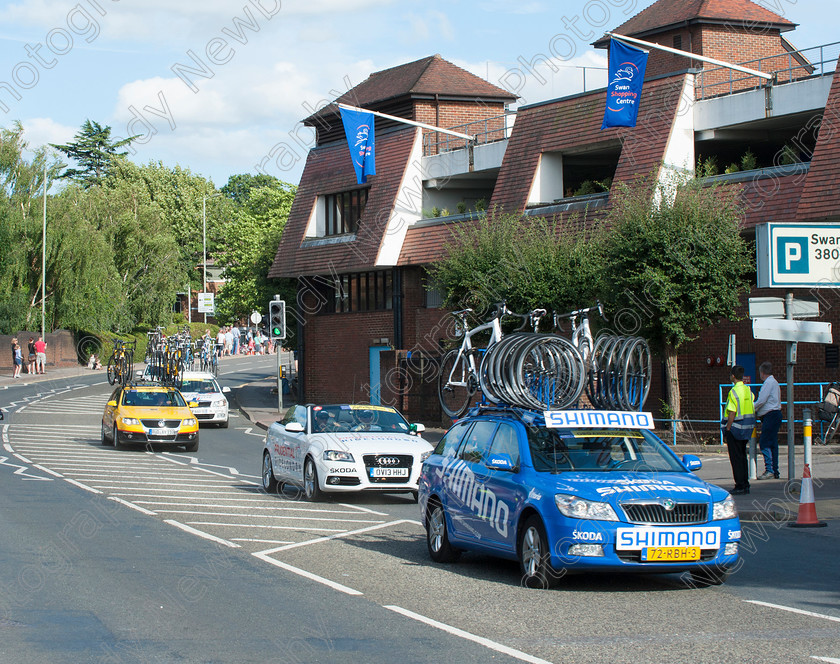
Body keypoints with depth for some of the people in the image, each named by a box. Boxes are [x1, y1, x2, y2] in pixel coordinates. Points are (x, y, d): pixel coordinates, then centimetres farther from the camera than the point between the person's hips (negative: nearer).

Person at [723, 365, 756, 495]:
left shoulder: (734, 391, -16)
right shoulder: (748, 391, 8)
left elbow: (732, 413, -19)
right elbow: (753, 410, 12)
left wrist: (727, 430, -14)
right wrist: (750, 427, 19)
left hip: (736, 426, -8)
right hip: (747, 426, 8)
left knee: (736, 457, -2)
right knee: (743, 456, 16)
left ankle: (740, 486, -3)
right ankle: (745, 485, 18)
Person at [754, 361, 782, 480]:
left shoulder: (769, 382, -11)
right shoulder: (773, 382, 21)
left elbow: (761, 400, -16)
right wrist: (757, 412, 18)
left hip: (771, 416, -10)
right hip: (775, 414, 10)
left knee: (764, 443, -12)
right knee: (772, 443, 9)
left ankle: (769, 469, -16)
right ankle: (775, 471, 10)